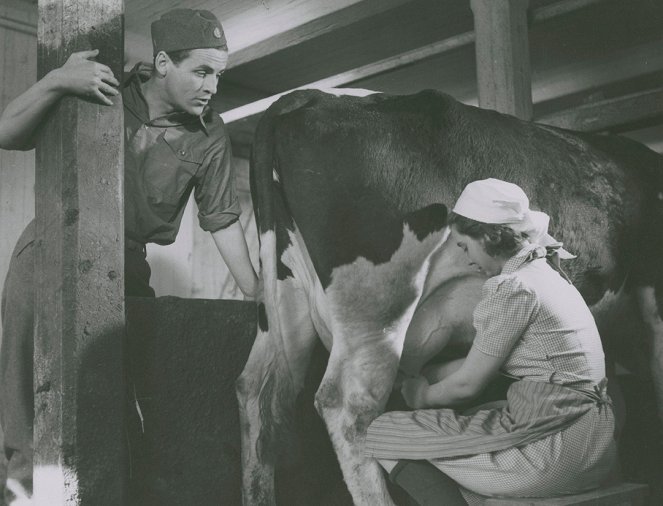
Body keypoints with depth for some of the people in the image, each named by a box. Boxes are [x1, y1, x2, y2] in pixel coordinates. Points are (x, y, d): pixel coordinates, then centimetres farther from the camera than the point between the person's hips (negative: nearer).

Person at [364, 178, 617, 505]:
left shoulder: (512, 289, -15)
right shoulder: (547, 275, 14)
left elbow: (466, 384, -7)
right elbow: (482, 362, 22)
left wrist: (422, 397, 12)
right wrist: (424, 379, 26)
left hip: (554, 449, -10)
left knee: (386, 435, -2)